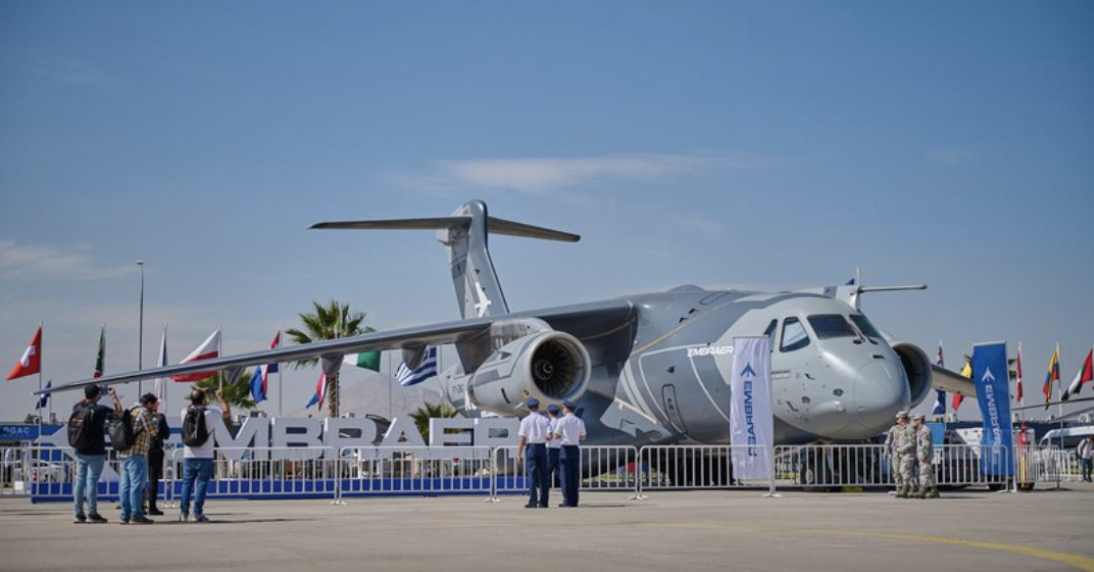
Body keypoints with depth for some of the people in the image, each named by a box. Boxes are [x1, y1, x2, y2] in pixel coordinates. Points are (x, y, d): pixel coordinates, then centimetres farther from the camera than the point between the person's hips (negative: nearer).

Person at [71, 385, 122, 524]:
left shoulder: (78, 409, 4)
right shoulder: (101, 409, -11)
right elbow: (119, 412, 3)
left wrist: (89, 397, 33)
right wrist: (114, 396, 15)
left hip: (80, 452, 5)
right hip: (96, 453, -5)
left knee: (80, 480, 8)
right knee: (92, 481, -4)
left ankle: (79, 514, 9)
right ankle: (92, 514, -3)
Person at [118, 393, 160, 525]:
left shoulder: (132, 412, 20)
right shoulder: (144, 412, -7)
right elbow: (153, 432, -9)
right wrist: (155, 424, 10)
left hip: (124, 453, 9)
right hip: (137, 454, -9)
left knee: (126, 485, 9)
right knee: (137, 484, -8)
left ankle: (125, 515, 10)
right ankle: (136, 515, -10)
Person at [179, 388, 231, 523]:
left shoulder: (185, 413, 2)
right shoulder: (210, 413, -10)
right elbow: (226, 412, 5)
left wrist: (196, 396, 32)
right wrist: (219, 397, 16)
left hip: (188, 455, 4)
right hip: (205, 456, -4)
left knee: (187, 483, 10)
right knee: (201, 483, 0)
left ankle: (184, 512, 10)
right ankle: (198, 513, -3)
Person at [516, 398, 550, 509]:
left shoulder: (525, 420, -2)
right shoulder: (544, 420, 5)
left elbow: (522, 438, -7)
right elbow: (549, 435, -6)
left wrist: (519, 453, -5)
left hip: (531, 447, -3)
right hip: (542, 447, 3)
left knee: (532, 474, -4)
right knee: (543, 475, 9)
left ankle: (532, 502, -9)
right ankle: (543, 501, 10)